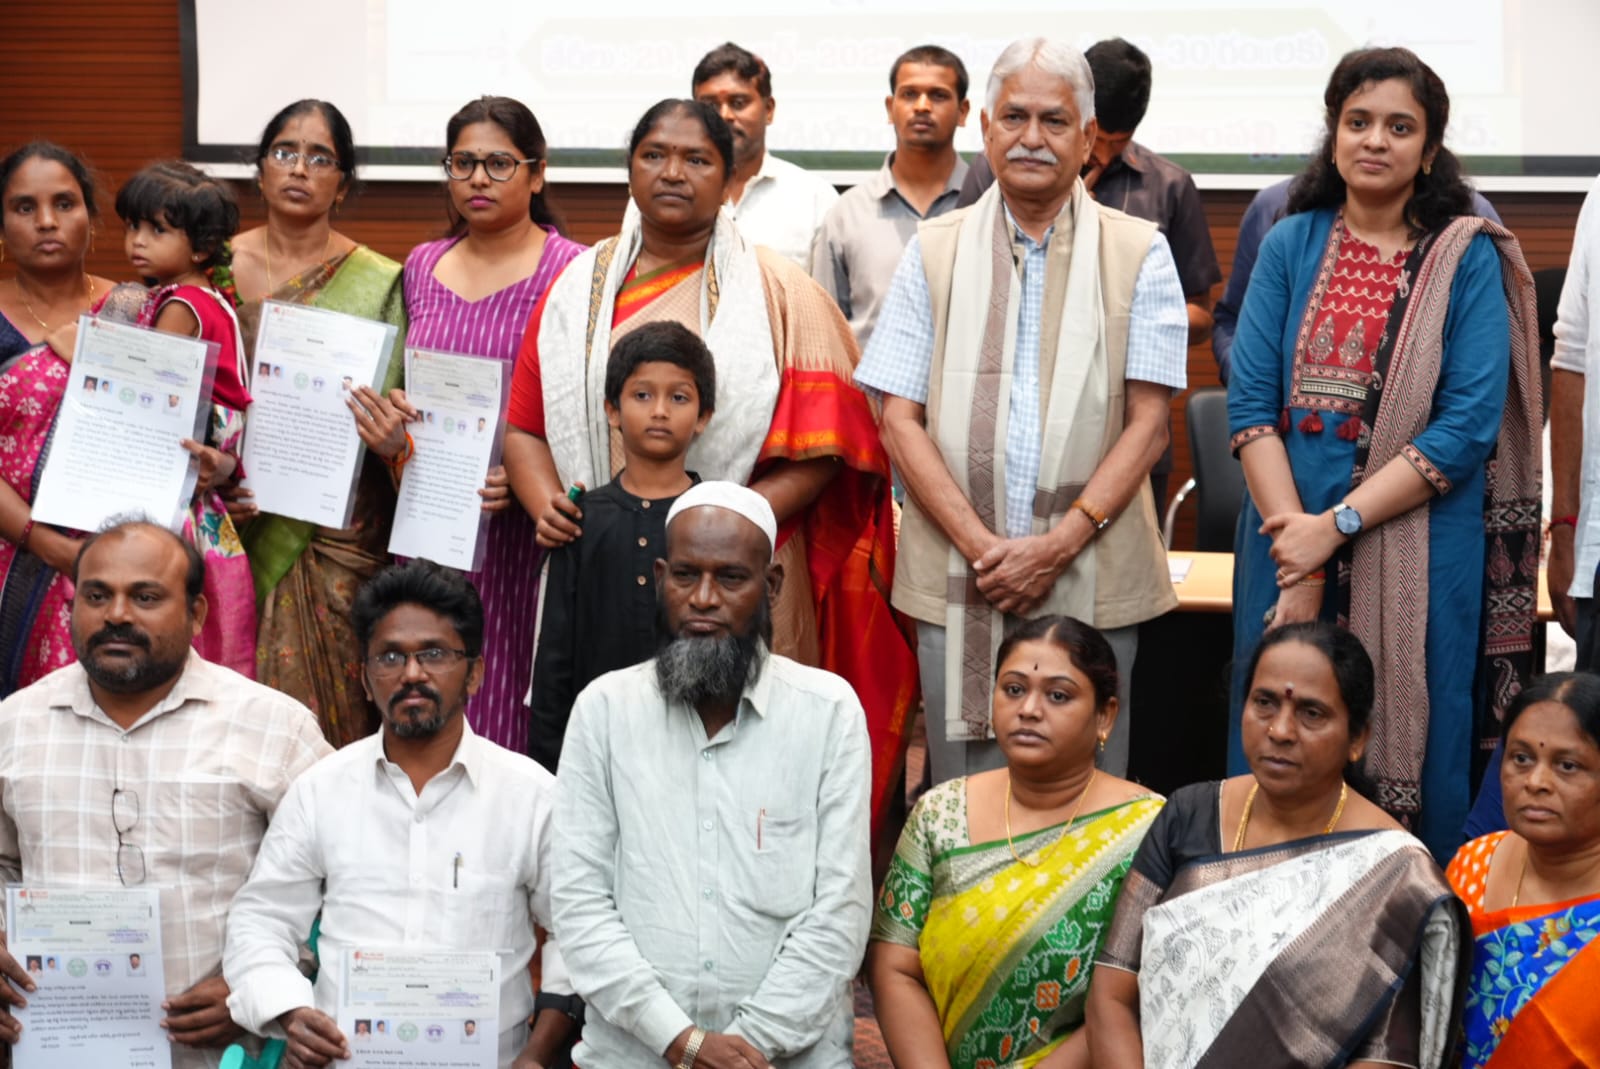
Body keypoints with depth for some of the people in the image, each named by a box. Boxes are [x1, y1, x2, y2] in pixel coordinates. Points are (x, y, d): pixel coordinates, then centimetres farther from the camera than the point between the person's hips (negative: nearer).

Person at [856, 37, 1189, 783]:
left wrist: (1060, 544, -11)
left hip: (1093, 584, -1)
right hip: (959, 578, 1)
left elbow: (1148, 422, 0)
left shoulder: (1138, 254, 5)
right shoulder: (934, 252, 9)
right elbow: (899, 420, 3)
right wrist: (981, 546, -9)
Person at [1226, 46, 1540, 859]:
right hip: (1289, 543, 2)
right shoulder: (1290, 246, 5)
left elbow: (1468, 427, -10)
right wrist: (1295, 554, -12)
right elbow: (1250, 405, -2)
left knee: (1410, 750, 4)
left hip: (1419, 555, -2)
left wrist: (1336, 525, -16)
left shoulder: (1469, 260, -1)